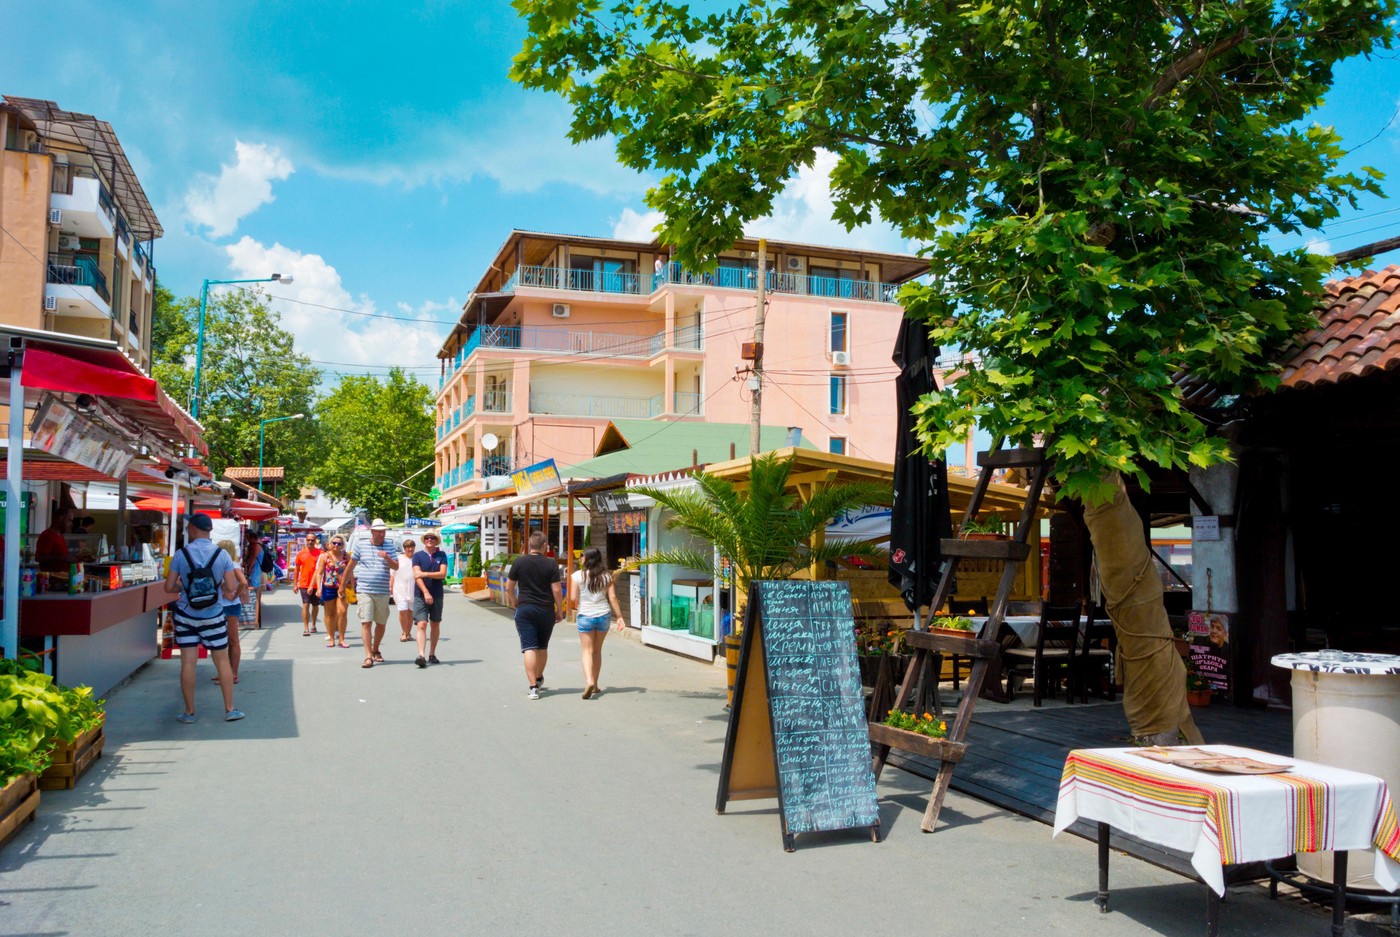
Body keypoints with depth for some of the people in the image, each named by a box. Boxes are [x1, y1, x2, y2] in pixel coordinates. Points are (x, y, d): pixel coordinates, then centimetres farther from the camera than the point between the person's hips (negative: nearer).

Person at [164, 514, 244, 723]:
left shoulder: (180, 554, -8)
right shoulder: (222, 555, -7)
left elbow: (169, 587, -6)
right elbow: (231, 587, -8)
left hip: (186, 617, 0)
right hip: (213, 618, 0)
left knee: (188, 662, 5)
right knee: (222, 661, 9)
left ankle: (189, 712, 11)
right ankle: (229, 709, 12)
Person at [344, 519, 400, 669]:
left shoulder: (390, 546, 6)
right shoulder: (361, 545, 4)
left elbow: (396, 567, -1)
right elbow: (351, 566, 13)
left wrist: (387, 558, -19)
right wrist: (351, 581, 16)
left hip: (383, 592, 2)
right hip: (365, 591, -2)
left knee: (381, 623, 11)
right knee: (366, 622, -10)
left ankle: (375, 650, 31)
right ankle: (368, 656, -12)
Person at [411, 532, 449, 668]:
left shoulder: (441, 555, 5)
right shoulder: (418, 556, 1)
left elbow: (443, 574, -6)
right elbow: (417, 576, -9)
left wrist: (425, 574, -14)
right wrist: (426, 593, -20)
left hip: (437, 595, 2)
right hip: (420, 595, -2)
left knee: (435, 625, 10)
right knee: (422, 625, -12)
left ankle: (432, 654, 21)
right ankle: (421, 655, -21)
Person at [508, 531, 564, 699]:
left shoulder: (518, 563, -2)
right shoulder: (551, 564, -6)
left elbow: (510, 588, 5)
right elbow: (557, 590, -8)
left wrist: (515, 603, 23)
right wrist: (560, 611, 4)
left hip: (524, 609, -1)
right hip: (546, 610, 1)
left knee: (529, 648, -2)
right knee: (543, 647, 19)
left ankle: (533, 687, -11)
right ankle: (539, 679, 38)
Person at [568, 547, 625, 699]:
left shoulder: (577, 575, -7)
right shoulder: (606, 576, 0)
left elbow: (573, 598, -9)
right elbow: (613, 598, -3)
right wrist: (619, 617, 1)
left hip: (585, 616, -3)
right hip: (603, 615, 3)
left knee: (587, 651, 2)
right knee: (597, 650, 16)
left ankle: (589, 681, -20)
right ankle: (595, 685, 22)